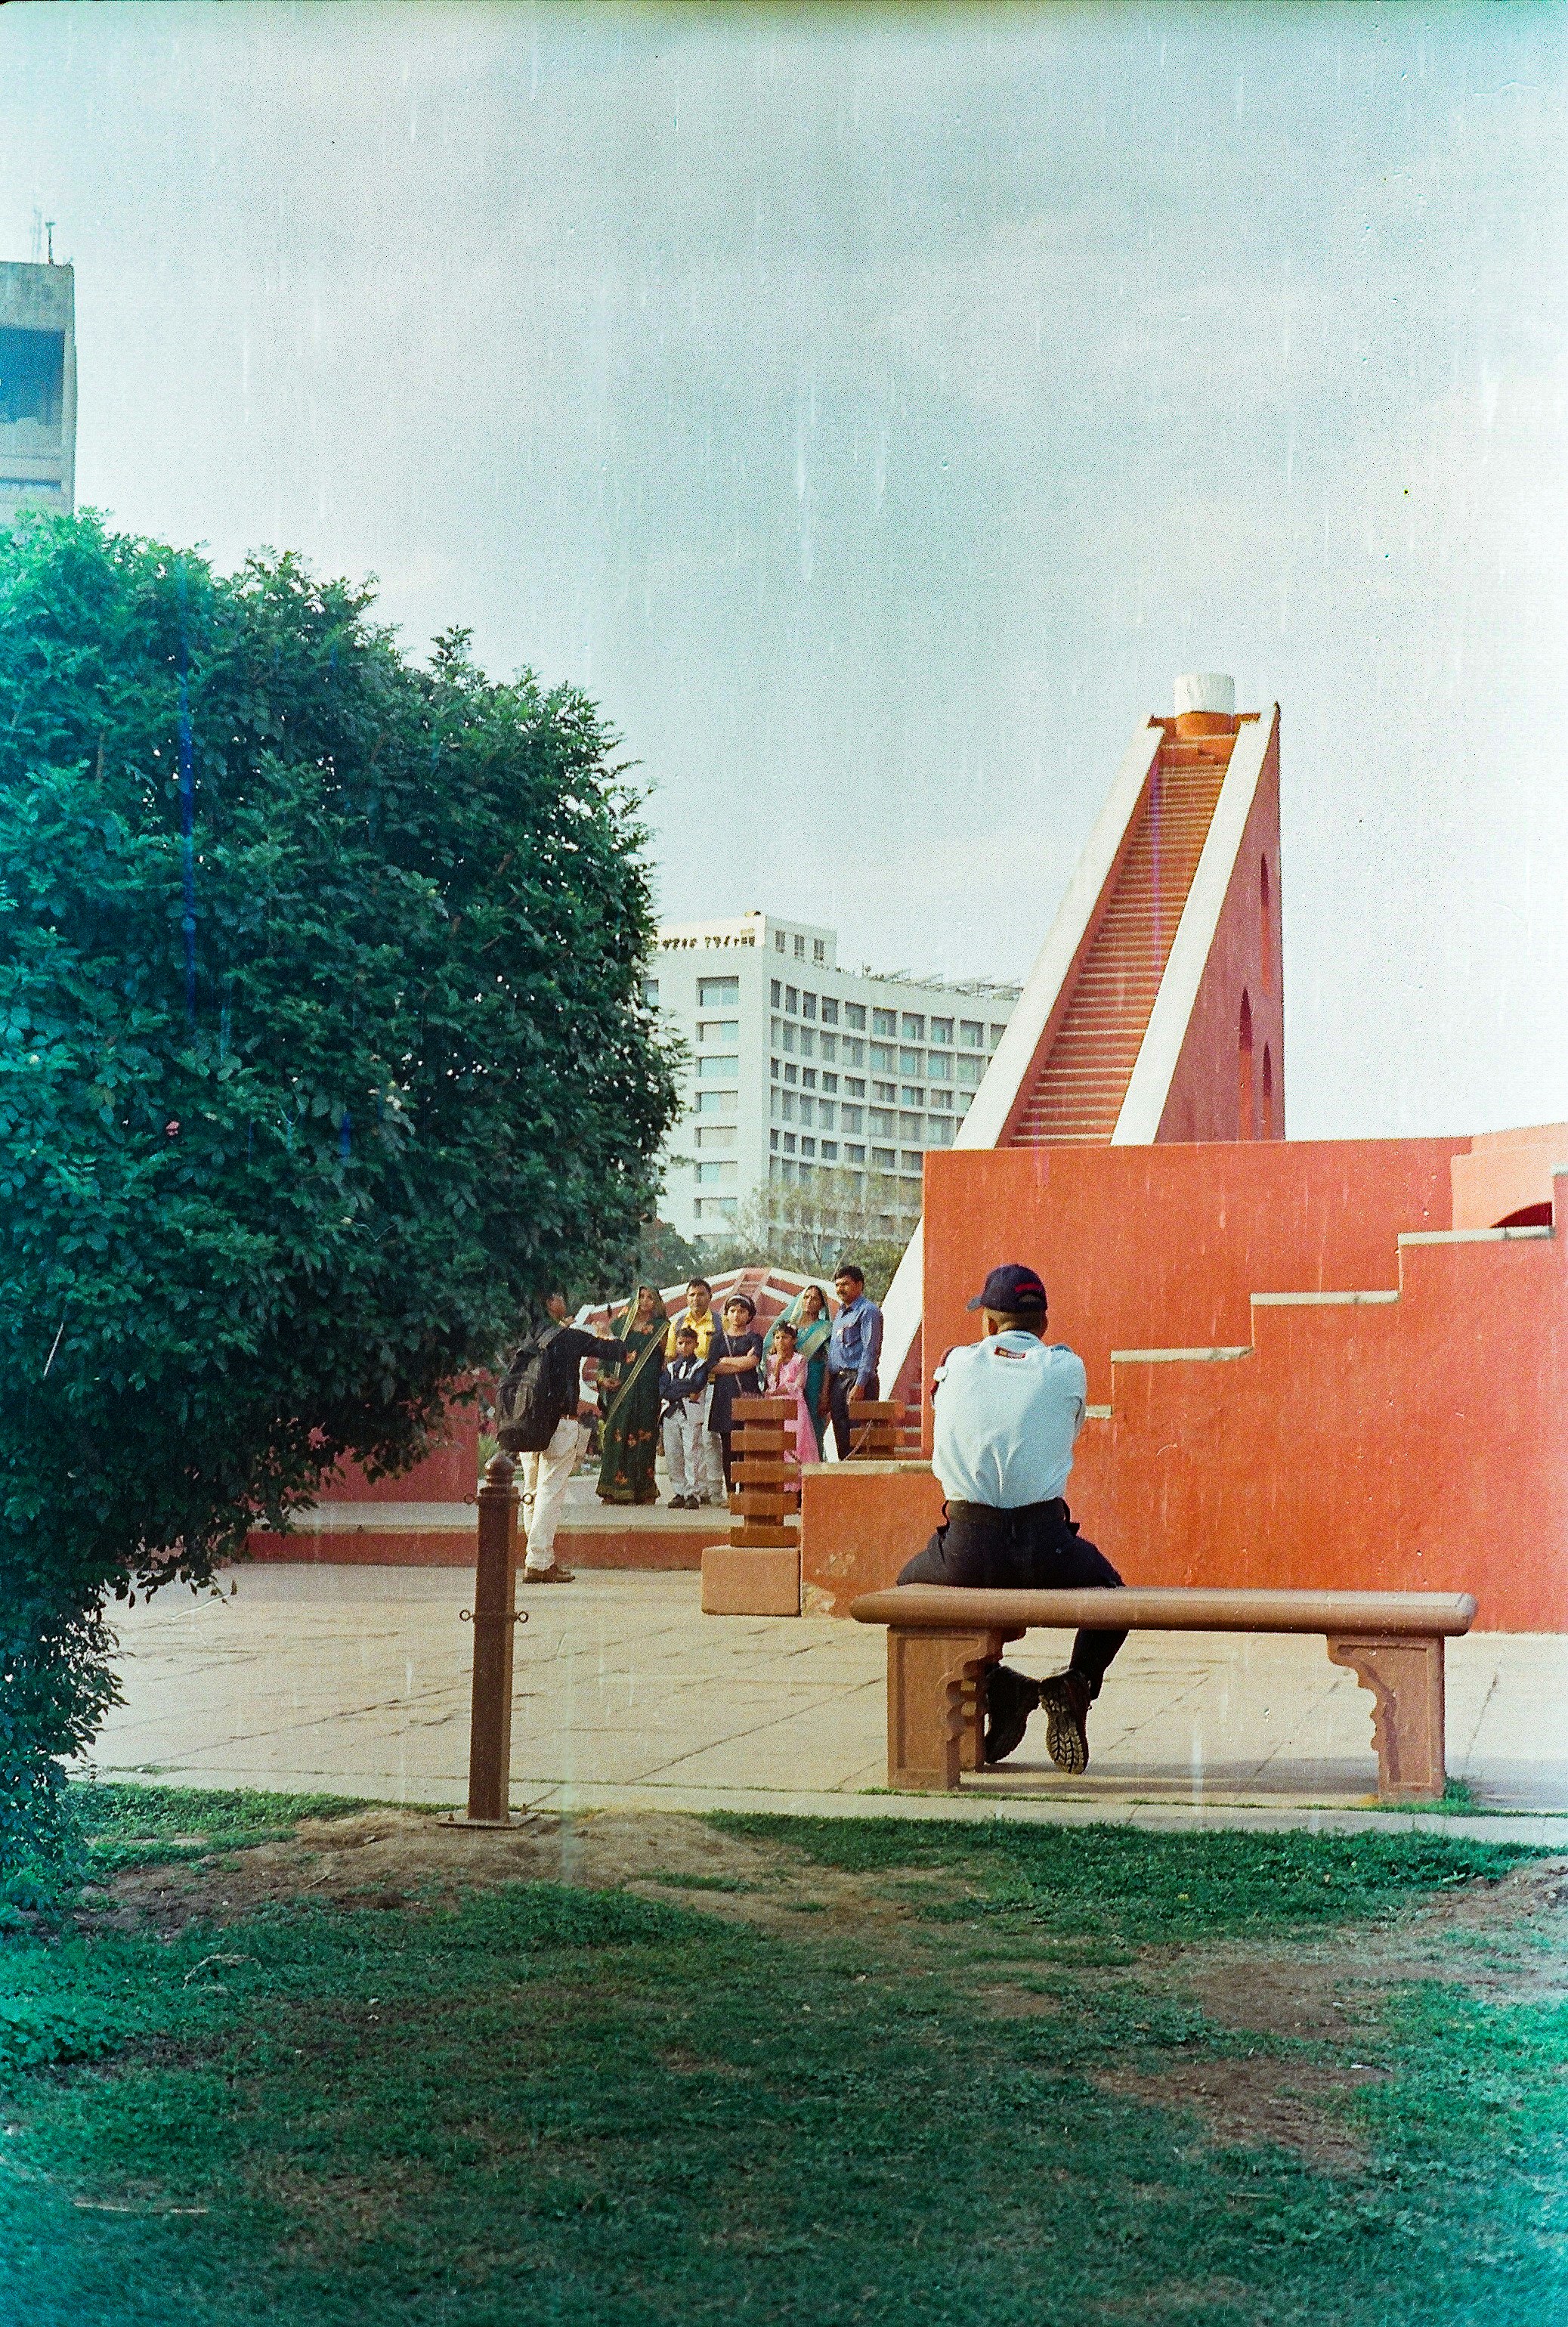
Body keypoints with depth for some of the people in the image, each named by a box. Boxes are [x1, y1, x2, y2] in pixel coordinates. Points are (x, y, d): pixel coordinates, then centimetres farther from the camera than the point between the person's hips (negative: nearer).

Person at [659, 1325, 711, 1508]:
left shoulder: (701, 1365, 7)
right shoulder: (670, 1367, 17)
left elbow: (697, 1385, -11)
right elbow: (662, 1390, 3)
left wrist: (674, 1388, -6)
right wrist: (687, 1393, -11)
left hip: (692, 1414, -4)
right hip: (670, 1413, 4)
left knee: (692, 1453, -8)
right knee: (673, 1454, 3)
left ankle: (692, 1493, -6)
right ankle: (679, 1492, 10)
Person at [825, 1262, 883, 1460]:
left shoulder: (868, 1311, -6)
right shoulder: (840, 1313, 21)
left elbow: (870, 1351, -14)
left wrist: (859, 1385, -21)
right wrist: (828, 1389, 17)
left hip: (858, 1378, -9)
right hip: (837, 1380, 9)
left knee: (857, 1439, -12)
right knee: (842, 1439, 8)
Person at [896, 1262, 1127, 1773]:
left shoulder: (955, 1365, 8)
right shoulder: (1068, 1368, 5)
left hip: (966, 1549, 0)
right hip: (1046, 1548, 0)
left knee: (911, 1584, 32)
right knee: (1110, 1592, 30)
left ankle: (992, 1686, 11)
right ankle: (1076, 1684, 1)